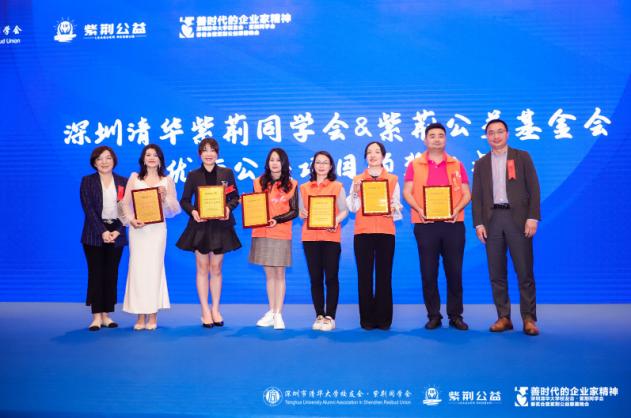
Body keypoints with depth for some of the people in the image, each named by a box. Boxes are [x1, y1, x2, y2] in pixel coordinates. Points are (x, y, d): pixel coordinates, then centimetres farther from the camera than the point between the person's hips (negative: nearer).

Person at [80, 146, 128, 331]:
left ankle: (106, 314, 11)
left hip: (116, 234, 2)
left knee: (111, 274, 4)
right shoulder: (87, 181, 3)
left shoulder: (123, 182, 8)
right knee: (96, 273, -1)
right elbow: (88, 209, -6)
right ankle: (96, 316, 3)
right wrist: (102, 231, -16)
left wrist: (117, 231, -10)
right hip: (94, 234, -2)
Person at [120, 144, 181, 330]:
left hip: (157, 229, 0)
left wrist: (165, 198, -11)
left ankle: (153, 315, 6)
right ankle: (140, 315, 6)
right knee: (137, 268, -1)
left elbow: (175, 208, 6)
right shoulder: (135, 177, 10)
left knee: (155, 268, 0)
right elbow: (126, 203, 5)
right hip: (138, 228, 0)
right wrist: (131, 219, -10)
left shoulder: (167, 180, 9)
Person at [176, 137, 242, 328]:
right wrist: (192, 211, -15)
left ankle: (215, 309, 18)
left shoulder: (227, 173, 5)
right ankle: (205, 311, 11)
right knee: (202, 268, 3)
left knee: (216, 268, 7)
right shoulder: (193, 175, 3)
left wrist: (228, 208, -13)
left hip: (220, 226, 1)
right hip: (200, 226, -1)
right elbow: (184, 200, 4)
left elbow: (235, 197, 7)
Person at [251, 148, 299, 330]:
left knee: (279, 274, -1)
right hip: (261, 233, 2)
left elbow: (294, 211, -2)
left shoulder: (291, 184, 2)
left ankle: (278, 314, 3)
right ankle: (271, 312, 15)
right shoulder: (259, 182, 9)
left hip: (281, 234, -2)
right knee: (269, 274, 8)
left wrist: (277, 220, -17)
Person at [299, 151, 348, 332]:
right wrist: (302, 214, -10)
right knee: (315, 278, 3)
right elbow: (301, 211, 13)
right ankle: (319, 316, 12)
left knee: (331, 277, -2)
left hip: (331, 236, -2)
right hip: (310, 236, 2)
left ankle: (330, 317, 4)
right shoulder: (304, 187, 14)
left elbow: (344, 210, 3)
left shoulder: (337, 186, 8)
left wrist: (336, 221, -16)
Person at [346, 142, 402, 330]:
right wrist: (356, 192, -10)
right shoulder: (357, 179, 11)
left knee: (384, 275, -1)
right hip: (363, 231, 0)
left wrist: (393, 210, -10)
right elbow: (352, 208, 6)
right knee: (364, 275, -1)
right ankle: (367, 318, 6)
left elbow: (398, 205, 11)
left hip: (386, 231, 0)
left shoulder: (393, 179, 11)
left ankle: (384, 318, 7)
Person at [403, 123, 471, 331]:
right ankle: (433, 315, 12)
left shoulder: (457, 165, 11)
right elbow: (407, 192, 2)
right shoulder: (415, 165, 8)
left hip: (453, 224, 1)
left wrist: (456, 210, -11)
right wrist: (419, 210, -14)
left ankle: (455, 315, 12)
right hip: (425, 225, -1)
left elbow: (466, 194, 7)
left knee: (454, 271, 2)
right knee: (428, 272, 2)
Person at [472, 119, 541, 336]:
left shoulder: (522, 157, 8)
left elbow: (533, 188, 2)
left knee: (525, 272, -2)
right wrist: (478, 223, 0)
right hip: (492, 220, 2)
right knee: (496, 273, 3)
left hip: (518, 218, -2)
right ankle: (503, 317, 9)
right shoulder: (481, 164, 14)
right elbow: (477, 196, 10)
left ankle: (529, 319, 4)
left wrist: (533, 217, -8)